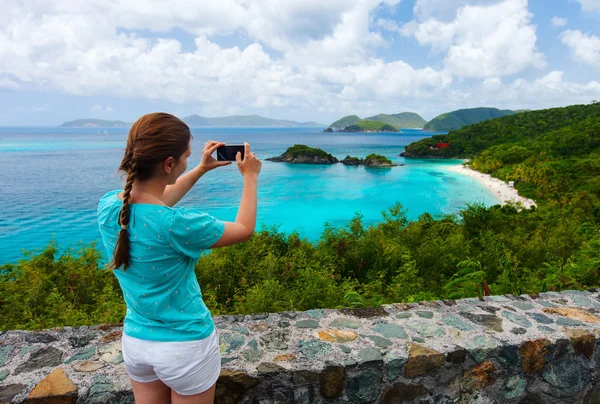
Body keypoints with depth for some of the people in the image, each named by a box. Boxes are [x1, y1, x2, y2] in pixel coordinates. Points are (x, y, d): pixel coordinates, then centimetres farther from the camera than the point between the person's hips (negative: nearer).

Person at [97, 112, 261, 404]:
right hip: (186, 346, -5)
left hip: (135, 341, 6)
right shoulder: (176, 225, -30)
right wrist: (250, 177, 0)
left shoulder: (107, 205, -11)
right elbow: (244, 229, -13)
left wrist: (201, 169, 14)